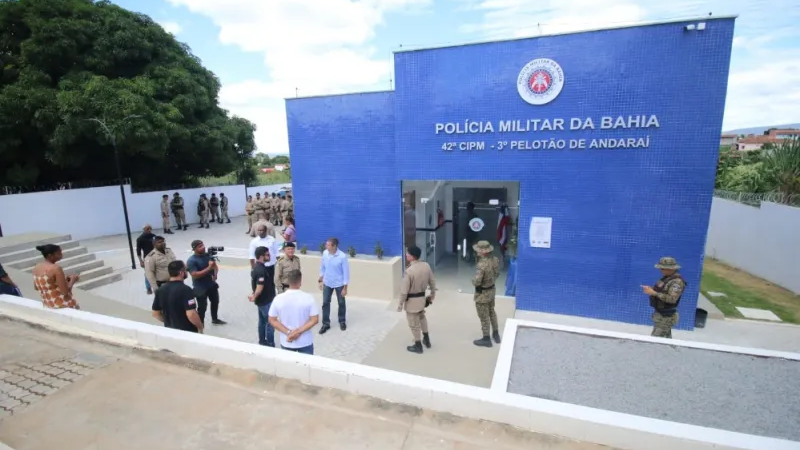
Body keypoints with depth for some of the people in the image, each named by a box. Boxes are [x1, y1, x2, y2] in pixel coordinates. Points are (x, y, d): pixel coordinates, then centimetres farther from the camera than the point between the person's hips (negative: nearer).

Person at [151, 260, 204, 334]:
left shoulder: (160, 290, -1)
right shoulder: (185, 290, -22)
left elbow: (155, 313, 7)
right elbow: (191, 314, -27)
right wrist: (200, 327, -11)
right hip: (188, 331, -6)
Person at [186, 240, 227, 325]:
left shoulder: (208, 255, -3)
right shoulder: (191, 261, -21)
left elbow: (215, 265, 9)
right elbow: (195, 275, -28)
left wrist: (215, 274, -11)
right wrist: (209, 268, -32)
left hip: (212, 284, 7)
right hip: (200, 288, -7)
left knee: (215, 302, 23)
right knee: (202, 307, 4)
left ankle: (215, 319, 45)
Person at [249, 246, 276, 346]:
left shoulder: (256, 267, 6)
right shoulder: (261, 270, -26)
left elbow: (255, 283, 14)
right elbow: (259, 287, -30)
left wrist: (254, 295, 11)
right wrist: (254, 297, -15)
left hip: (262, 300, 10)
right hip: (266, 301, -10)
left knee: (262, 321, 19)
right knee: (270, 323, -1)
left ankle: (262, 342, 31)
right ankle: (270, 345, 8)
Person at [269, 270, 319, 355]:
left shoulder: (278, 299, -11)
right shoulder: (308, 298, -16)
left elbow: (272, 320, -7)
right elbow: (315, 320, -16)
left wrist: (288, 332, -10)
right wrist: (298, 331, -16)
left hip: (286, 343, 2)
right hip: (305, 342, -1)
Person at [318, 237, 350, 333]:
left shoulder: (342, 256, -23)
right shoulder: (325, 253, -9)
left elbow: (346, 272, -16)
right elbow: (322, 267, 5)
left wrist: (345, 288, -14)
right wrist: (321, 280, 7)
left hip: (339, 284, -3)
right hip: (327, 283, 4)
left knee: (341, 303, 13)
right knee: (325, 303, 8)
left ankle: (342, 321, 35)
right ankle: (326, 323, 24)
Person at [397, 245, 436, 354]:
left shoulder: (409, 271, -28)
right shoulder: (426, 266, -9)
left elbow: (404, 290, -21)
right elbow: (432, 283, 3)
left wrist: (400, 305, -9)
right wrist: (432, 296, 18)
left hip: (412, 301, -6)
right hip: (422, 298, 7)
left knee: (414, 324, 13)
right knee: (422, 317, 31)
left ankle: (418, 346, 31)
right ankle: (426, 340, 44)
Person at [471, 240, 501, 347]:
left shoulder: (482, 265, -34)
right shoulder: (495, 259, -9)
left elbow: (476, 282, -32)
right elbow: (497, 273, 7)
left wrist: (473, 280, -10)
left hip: (482, 294, -8)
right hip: (492, 290, 8)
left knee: (484, 317, 10)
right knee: (491, 312, 27)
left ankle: (486, 339, 27)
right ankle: (496, 334, 42)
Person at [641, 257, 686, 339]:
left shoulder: (677, 281, -20)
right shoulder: (666, 277, 9)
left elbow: (672, 298, -29)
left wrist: (654, 293, -28)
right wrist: (650, 290, -2)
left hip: (665, 317, -9)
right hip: (660, 314, 9)